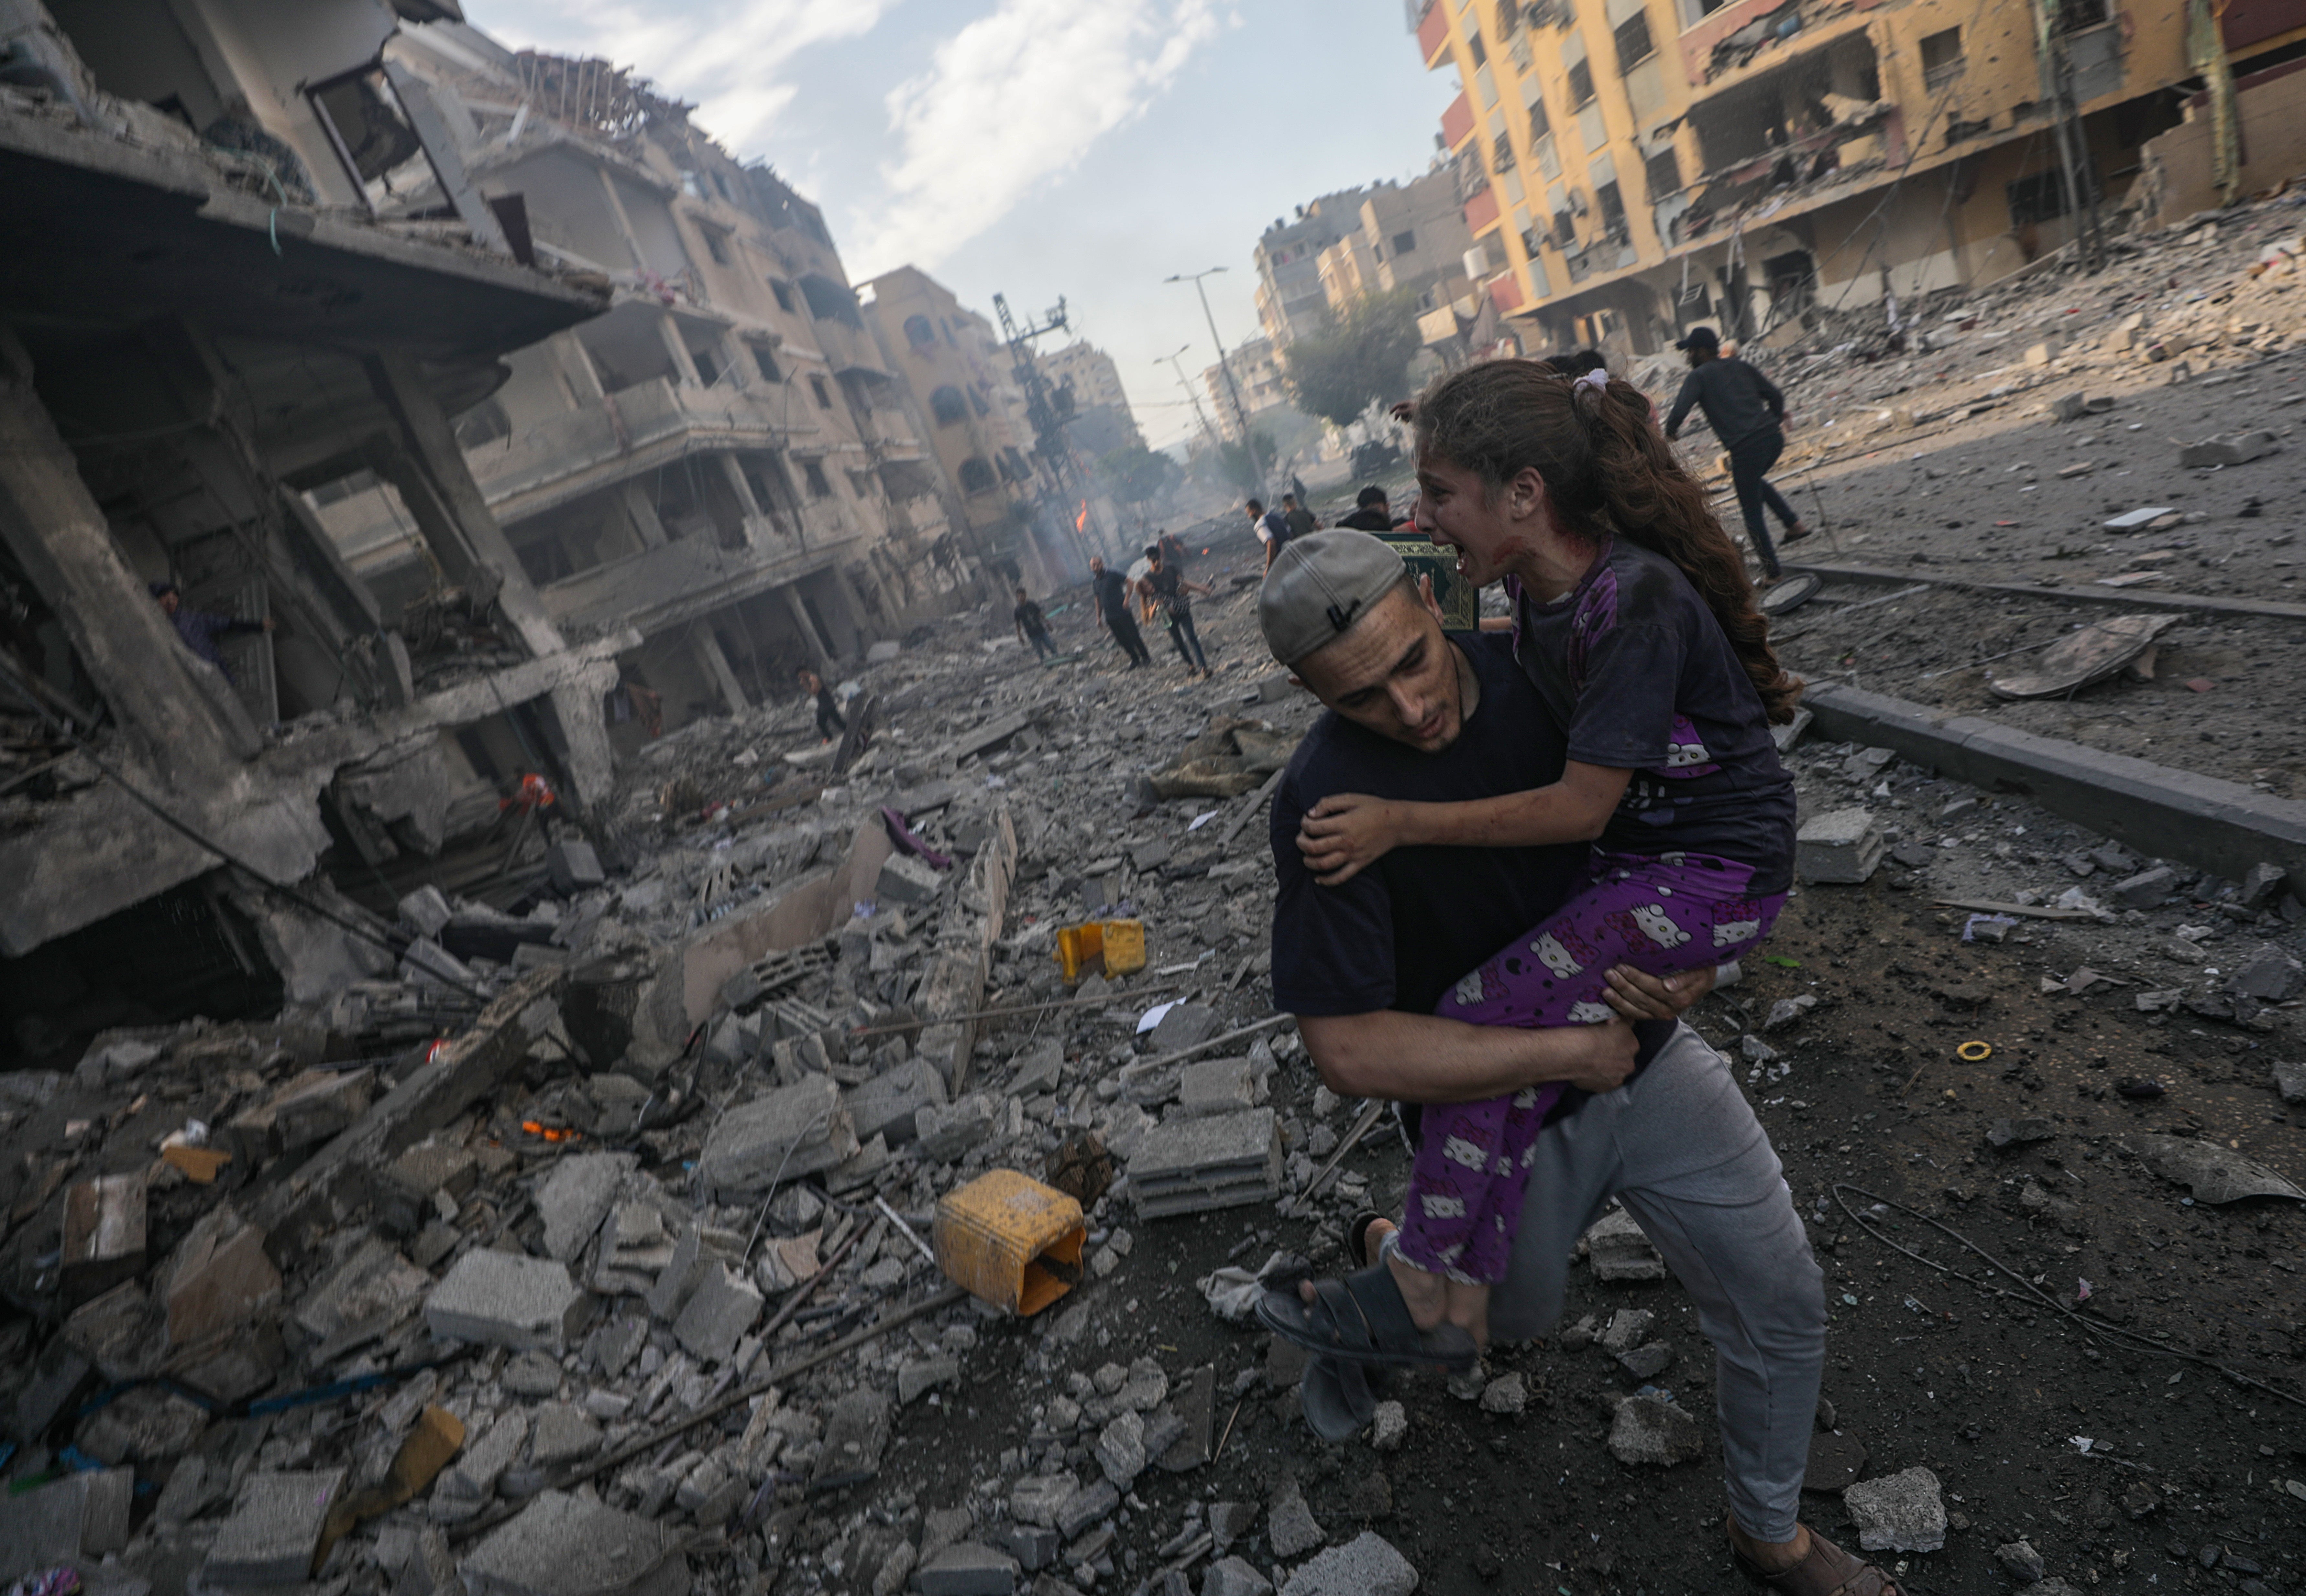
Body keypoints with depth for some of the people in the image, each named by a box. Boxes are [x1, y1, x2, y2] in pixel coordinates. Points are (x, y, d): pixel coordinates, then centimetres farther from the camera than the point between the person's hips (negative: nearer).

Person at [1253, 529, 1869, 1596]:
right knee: (1518, 1312, 18)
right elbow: (1348, 1049, -28)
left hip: (1645, 1057, 4)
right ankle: (1384, 1266, 51)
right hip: (1504, 1118, -4)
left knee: (1780, 1300, 12)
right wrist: (1570, 1053, -24)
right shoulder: (1325, 799, -27)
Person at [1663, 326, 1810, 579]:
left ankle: (1774, 574, 9)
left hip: (1745, 448, -7)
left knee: (1752, 513, 6)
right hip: (1773, 437, 7)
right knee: (1755, 480, 37)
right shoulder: (1738, 365, 17)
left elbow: (1679, 412, -14)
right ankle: (1794, 524, 27)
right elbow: (1775, 394, 18)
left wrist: (1671, 431, 7)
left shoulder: (1698, 377, 0)